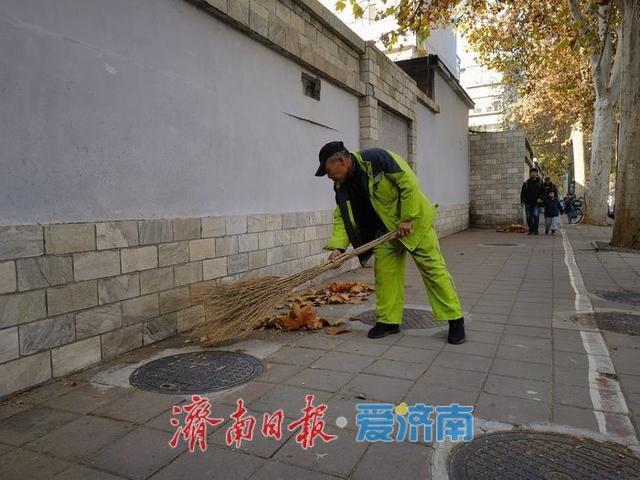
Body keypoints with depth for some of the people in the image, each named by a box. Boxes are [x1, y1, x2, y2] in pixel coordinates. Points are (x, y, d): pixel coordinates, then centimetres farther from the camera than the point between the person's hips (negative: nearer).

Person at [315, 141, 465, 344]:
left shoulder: (377, 158, -25)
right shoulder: (342, 186, -4)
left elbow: (409, 183, -26)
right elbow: (342, 217, -4)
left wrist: (407, 219, -24)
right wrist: (337, 246, -18)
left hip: (414, 220, -6)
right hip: (386, 229, 7)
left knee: (432, 268, -4)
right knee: (384, 272, 2)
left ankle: (455, 320, 6)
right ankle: (389, 321, 14)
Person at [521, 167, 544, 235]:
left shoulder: (540, 183, 7)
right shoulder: (526, 183, 10)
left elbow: (543, 192, 5)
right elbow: (522, 193, 11)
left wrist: (540, 198, -12)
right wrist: (522, 201, 1)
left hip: (536, 203, -2)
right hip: (528, 203, 2)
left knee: (536, 215, -17)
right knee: (529, 217, 4)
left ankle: (536, 229, -3)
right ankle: (531, 230, 15)